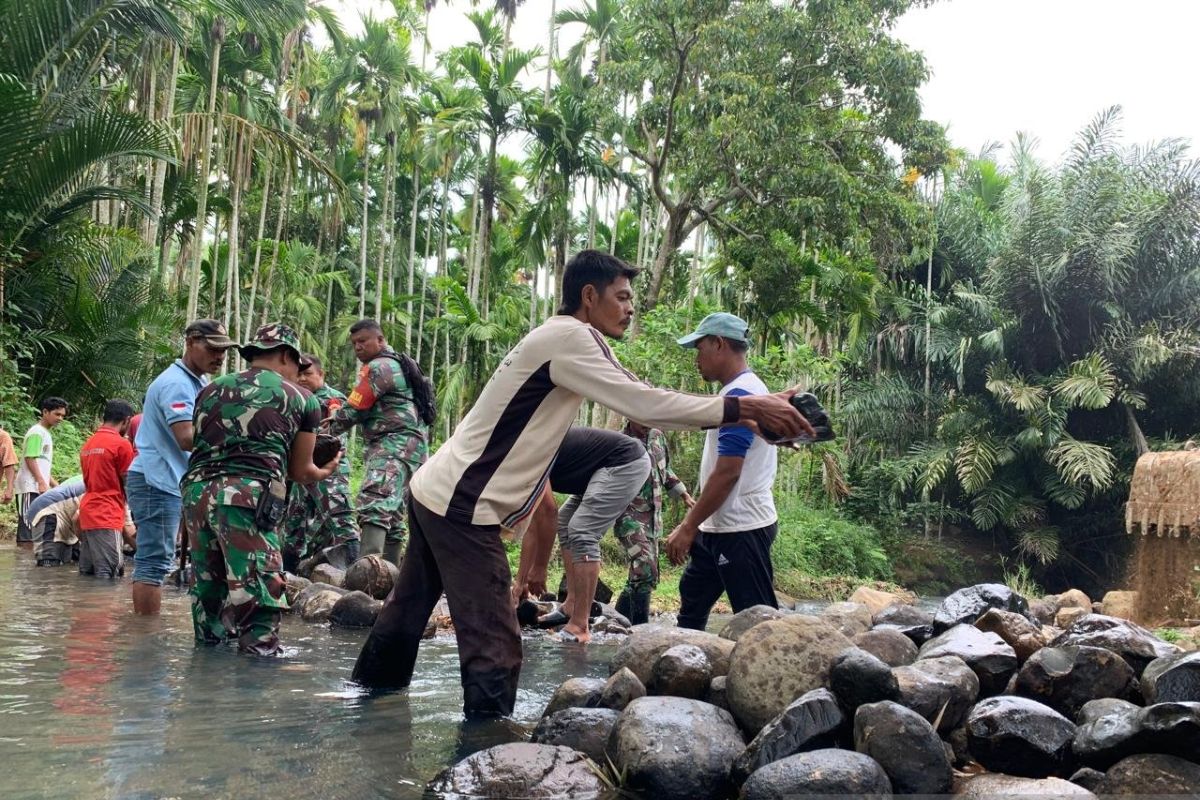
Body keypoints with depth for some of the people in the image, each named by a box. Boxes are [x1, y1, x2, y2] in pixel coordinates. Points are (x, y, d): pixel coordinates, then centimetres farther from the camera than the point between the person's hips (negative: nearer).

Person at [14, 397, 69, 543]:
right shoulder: (37, 432, -9)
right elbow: (30, 459, -17)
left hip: (39, 488, 9)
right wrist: (42, 483, -21)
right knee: (28, 523, -10)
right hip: (31, 488, -9)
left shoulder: (46, 433, 18)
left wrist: (55, 485, 22)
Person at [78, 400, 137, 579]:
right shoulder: (122, 444, -9)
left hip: (87, 514, 8)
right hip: (107, 517, -8)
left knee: (86, 574, 9)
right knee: (108, 575, -9)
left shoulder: (88, 444, 14)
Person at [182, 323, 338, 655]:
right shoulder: (302, 399, 10)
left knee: (207, 587, 18)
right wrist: (326, 471, 39)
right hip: (247, 497, -5)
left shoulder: (211, 388, 21)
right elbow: (300, 472, 16)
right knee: (257, 596, -3)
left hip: (196, 489, 6)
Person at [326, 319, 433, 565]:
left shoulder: (377, 367, -5)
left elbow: (353, 411, -4)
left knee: (374, 502, -27)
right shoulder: (400, 363, 26)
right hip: (411, 444, 11)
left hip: (395, 444, -11)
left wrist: (324, 432, 9)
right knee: (391, 514, 11)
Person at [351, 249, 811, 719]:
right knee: (494, 645, -6)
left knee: (406, 615, 23)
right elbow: (644, 404, -21)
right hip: (460, 507, -10)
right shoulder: (567, 337, -16)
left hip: (435, 491, 10)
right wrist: (746, 408, -18)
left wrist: (742, 412, 7)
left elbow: (635, 403, 11)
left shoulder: (562, 342, 14)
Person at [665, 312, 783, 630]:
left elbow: (727, 473, -23)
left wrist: (688, 527, -16)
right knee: (692, 600, 18)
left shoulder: (739, 395, -18)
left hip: (741, 529, -11)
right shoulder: (745, 390, 15)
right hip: (721, 527, 11)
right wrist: (692, 524, 20)